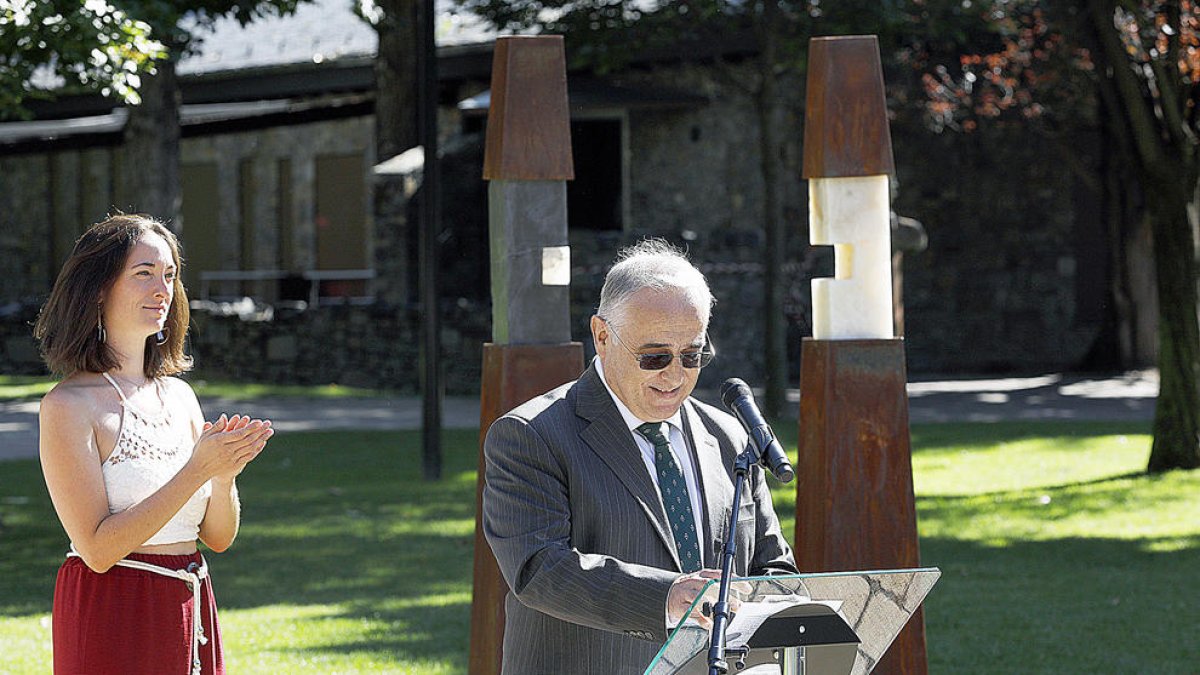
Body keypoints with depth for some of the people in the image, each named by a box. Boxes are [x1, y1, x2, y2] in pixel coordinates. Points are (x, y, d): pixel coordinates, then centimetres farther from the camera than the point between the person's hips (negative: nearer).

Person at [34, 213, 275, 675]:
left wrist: (226, 475, -11)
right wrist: (198, 470, -20)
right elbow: (97, 549, -18)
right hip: (110, 616, -6)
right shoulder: (68, 406, -10)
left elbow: (219, 537, 9)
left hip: (191, 615, 6)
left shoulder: (178, 395, 9)